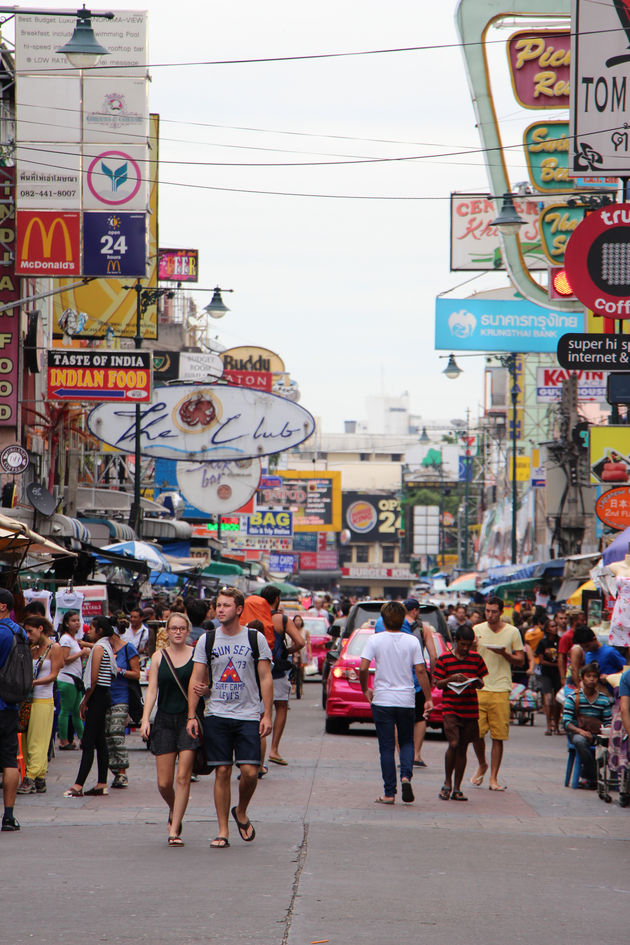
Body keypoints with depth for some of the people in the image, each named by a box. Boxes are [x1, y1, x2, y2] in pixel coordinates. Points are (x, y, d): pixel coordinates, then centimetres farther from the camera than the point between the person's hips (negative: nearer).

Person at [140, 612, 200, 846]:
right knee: (164, 783, 1)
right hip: (165, 720, 2)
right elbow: (152, 689, 4)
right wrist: (145, 719, -7)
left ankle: (174, 831, -4)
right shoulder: (159, 657, 7)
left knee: (183, 777, -9)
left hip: (189, 720, -2)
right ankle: (174, 811, 33)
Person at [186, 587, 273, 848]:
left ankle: (241, 813, 20)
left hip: (248, 716, -1)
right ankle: (223, 831, 5)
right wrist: (191, 716, -1)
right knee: (222, 771, -1)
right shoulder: (207, 640, 5)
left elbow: (266, 678, 2)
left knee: (250, 771, -8)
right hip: (216, 716, 1)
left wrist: (267, 715, -5)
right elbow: (196, 679, 7)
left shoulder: (256, 639, 2)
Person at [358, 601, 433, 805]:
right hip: (406, 700, 1)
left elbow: (363, 668, -10)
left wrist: (365, 690, 7)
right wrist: (428, 698, 3)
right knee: (407, 742, 16)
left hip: (382, 700, -1)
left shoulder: (375, 640, -4)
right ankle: (406, 776, -10)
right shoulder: (412, 641, -1)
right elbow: (420, 671, -3)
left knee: (387, 747, 4)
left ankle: (389, 793, 3)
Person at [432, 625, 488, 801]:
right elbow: (437, 683, 1)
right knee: (454, 744, -17)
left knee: (462, 748, 6)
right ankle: (447, 783, 0)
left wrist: (477, 682, -7)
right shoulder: (444, 659, 1)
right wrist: (451, 679, -16)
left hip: (470, 710, 3)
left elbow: (481, 683, 15)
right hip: (450, 708, -3)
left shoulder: (476, 659, 9)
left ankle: (456, 788, 13)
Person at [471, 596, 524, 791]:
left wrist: (505, 654, -11)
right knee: (476, 732, -6)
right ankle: (482, 765, 22)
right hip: (479, 687, 1)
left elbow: (520, 661, 8)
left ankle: (493, 778, 4)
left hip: (501, 689, -1)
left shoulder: (512, 632, 6)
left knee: (498, 736, -2)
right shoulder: (477, 630, 8)